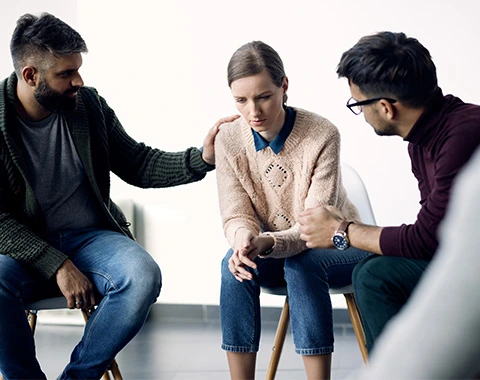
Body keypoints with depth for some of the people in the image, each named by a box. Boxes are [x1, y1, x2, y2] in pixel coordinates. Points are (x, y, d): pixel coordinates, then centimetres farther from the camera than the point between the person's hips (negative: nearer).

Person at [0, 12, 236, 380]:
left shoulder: (88, 104, 1)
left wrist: (201, 159, -8)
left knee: (143, 276, -29)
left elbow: (137, 164, 7)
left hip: (90, 237, 3)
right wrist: (57, 265, -20)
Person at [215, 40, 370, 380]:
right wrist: (244, 237, -37)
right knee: (234, 263, -27)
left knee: (301, 263, -35)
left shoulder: (322, 135, -23)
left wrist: (268, 242, -45)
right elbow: (235, 216, -11)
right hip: (272, 252, 3)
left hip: (336, 248, -3)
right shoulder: (229, 140, -11)